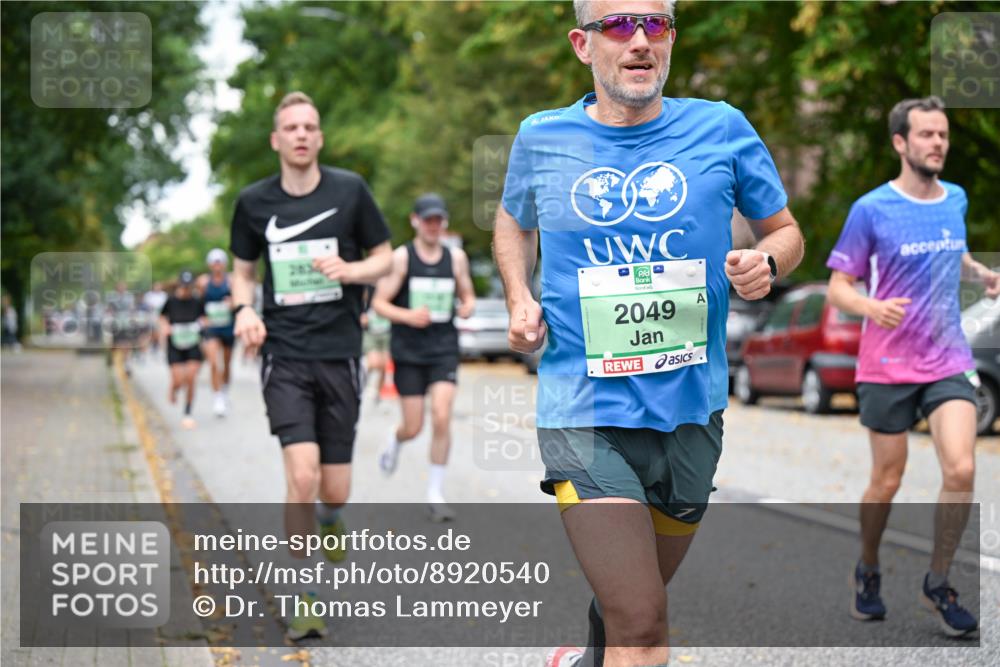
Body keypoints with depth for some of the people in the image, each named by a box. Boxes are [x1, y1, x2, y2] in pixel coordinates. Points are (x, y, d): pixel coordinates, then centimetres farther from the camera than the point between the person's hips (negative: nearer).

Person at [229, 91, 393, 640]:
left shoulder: (349, 190, 0)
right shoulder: (254, 202, 3)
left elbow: (385, 258, 8)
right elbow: (242, 268, 17)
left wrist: (350, 270, -13)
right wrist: (244, 310, -3)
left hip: (339, 354, 1)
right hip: (284, 355, -1)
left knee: (335, 490, 3)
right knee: (302, 477, -17)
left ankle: (329, 519, 43)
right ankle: (302, 597, -1)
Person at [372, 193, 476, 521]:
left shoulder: (456, 257, 5)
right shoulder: (401, 257, -4)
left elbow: (468, 296, 17)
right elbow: (379, 303, -4)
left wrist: (466, 308, -7)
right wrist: (407, 316, -22)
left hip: (444, 349, 2)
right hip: (408, 350, -1)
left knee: (441, 417, -14)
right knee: (413, 427, 2)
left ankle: (435, 493, -2)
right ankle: (395, 441, 41)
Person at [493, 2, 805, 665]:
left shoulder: (722, 129, -2)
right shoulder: (541, 138, 0)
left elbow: (786, 231, 11)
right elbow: (514, 221, 21)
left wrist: (765, 263, -12)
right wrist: (519, 299, 4)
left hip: (691, 411, 3)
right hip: (584, 413, -2)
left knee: (633, 599, 23)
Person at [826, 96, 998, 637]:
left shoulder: (956, 200, 6)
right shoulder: (871, 209, -8)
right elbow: (838, 287, -5)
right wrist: (873, 307, -27)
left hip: (949, 362, 3)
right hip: (888, 365, -3)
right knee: (886, 482, 6)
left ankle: (938, 583, 7)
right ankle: (868, 573, 32)